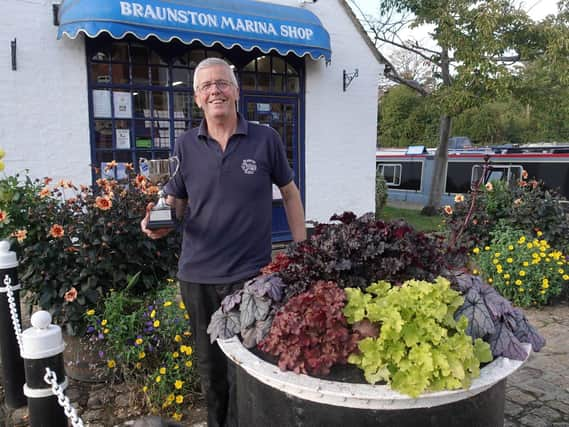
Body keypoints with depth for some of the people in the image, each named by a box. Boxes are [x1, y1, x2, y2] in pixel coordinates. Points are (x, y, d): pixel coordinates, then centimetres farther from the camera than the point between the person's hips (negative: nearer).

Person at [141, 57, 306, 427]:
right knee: (209, 367, 18)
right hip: (197, 275, 3)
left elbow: (290, 192, 6)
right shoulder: (185, 145, 3)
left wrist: (302, 251, 2)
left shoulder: (265, 139, -3)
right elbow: (175, 203, 10)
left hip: (250, 273, -2)